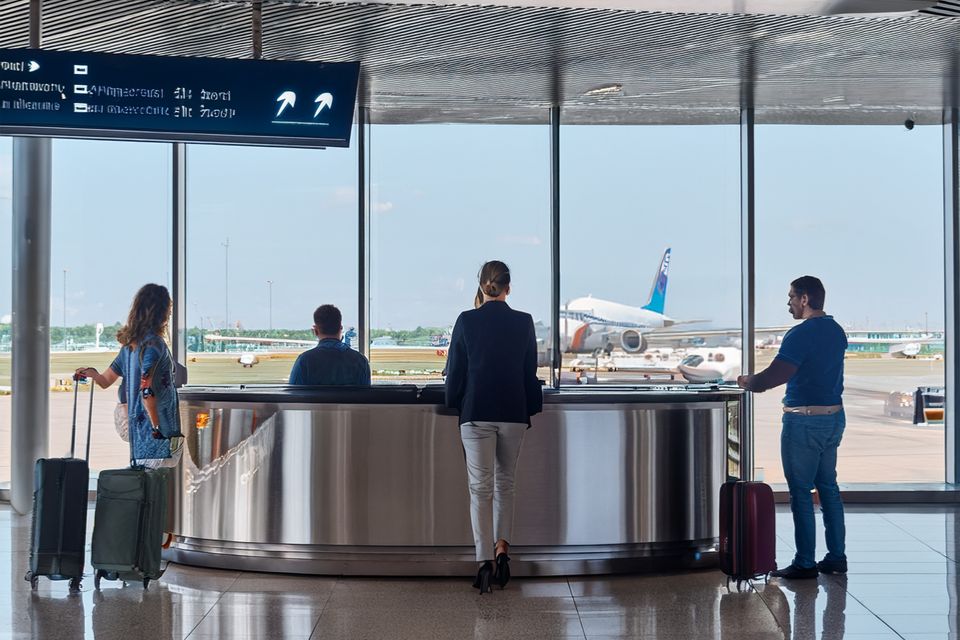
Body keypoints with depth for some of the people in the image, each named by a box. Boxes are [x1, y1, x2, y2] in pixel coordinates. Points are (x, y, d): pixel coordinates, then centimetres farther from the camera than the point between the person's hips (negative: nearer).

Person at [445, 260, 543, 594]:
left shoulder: (467, 320, -4)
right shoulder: (523, 322, 1)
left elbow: (454, 370, 0)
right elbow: (530, 373, 7)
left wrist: (454, 405, 13)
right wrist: (531, 410, 17)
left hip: (476, 413, -2)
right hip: (513, 413, 2)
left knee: (480, 488, -1)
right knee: (505, 484, 17)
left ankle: (485, 560, -8)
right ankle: (502, 548, 6)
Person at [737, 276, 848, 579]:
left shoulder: (801, 334, -18)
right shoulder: (836, 331, 9)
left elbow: (774, 376, -24)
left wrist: (748, 382, -6)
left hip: (805, 420, -9)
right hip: (834, 416, 9)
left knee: (801, 492, -2)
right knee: (828, 487, 15)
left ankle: (805, 563, 2)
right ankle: (836, 557, 19)